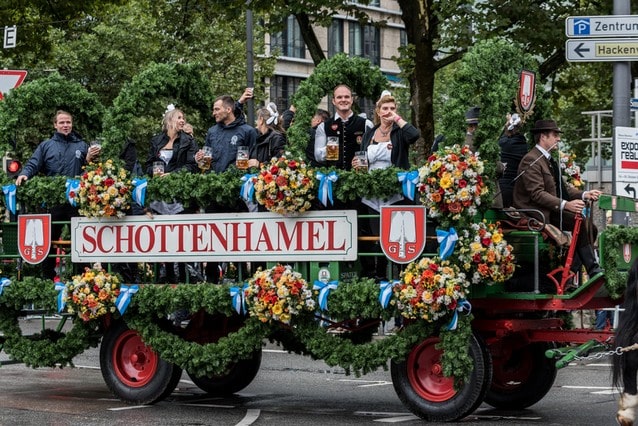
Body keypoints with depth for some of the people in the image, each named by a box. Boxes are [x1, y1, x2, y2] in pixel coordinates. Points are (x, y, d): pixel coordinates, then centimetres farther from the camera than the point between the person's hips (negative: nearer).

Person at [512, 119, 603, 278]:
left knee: (590, 228, -7)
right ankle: (592, 269, -21)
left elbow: (564, 187, 17)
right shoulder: (531, 160, -12)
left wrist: (584, 195, -2)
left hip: (549, 210, 10)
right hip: (535, 214, -10)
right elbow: (537, 194, -22)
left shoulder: (548, 160, 20)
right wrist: (565, 205, -31)